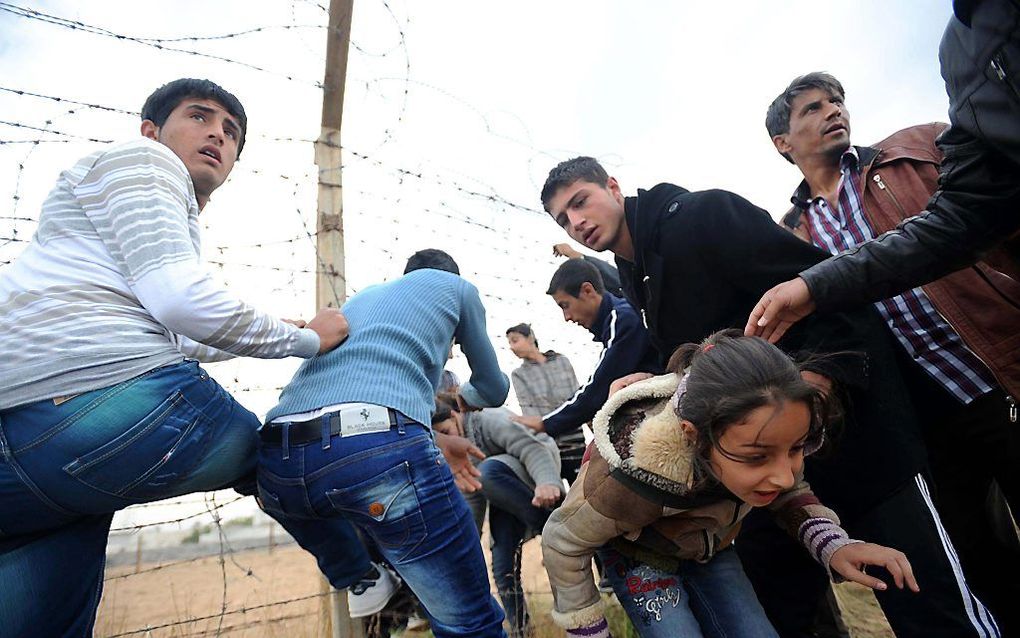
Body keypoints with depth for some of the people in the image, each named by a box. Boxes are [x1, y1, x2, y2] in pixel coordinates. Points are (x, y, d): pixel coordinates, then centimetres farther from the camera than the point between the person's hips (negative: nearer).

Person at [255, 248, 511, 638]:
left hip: (277, 461, 7)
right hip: (380, 450, -6)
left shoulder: (362, 296, 38)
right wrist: (468, 397, 59)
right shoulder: (456, 287, 25)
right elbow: (494, 390, 35)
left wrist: (437, 441, 59)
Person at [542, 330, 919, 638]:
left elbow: (790, 494, -5)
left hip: (710, 547, 4)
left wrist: (832, 545, -25)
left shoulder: (762, 435, -28)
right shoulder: (636, 476, -41)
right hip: (637, 554, -4)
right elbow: (563, 543, -24)